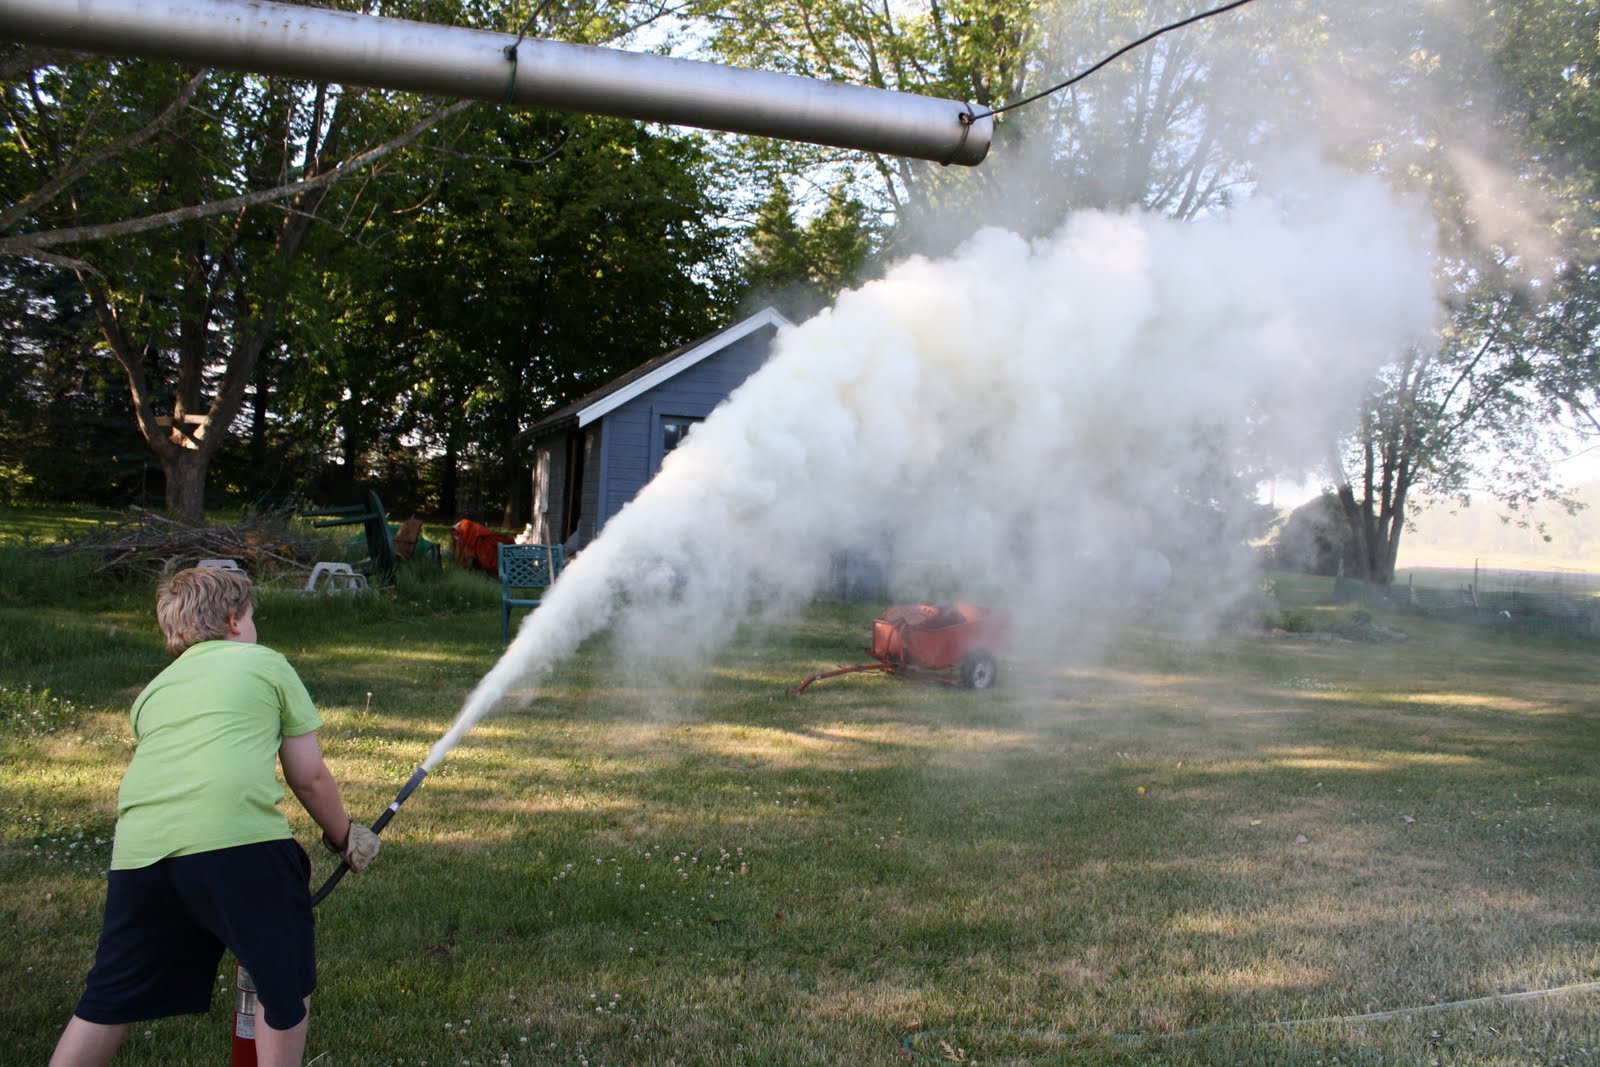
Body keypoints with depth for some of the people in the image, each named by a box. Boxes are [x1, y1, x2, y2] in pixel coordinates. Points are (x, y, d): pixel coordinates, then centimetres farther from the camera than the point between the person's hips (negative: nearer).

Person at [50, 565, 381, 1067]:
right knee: (286, 987, 14)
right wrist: (345, 837, 29)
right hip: (237, 841, -5)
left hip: (138, 851, 5)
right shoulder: (266, 664, 14)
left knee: (107, 1004, 19)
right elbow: (309, 777, 13)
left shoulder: (153, 691, 27)